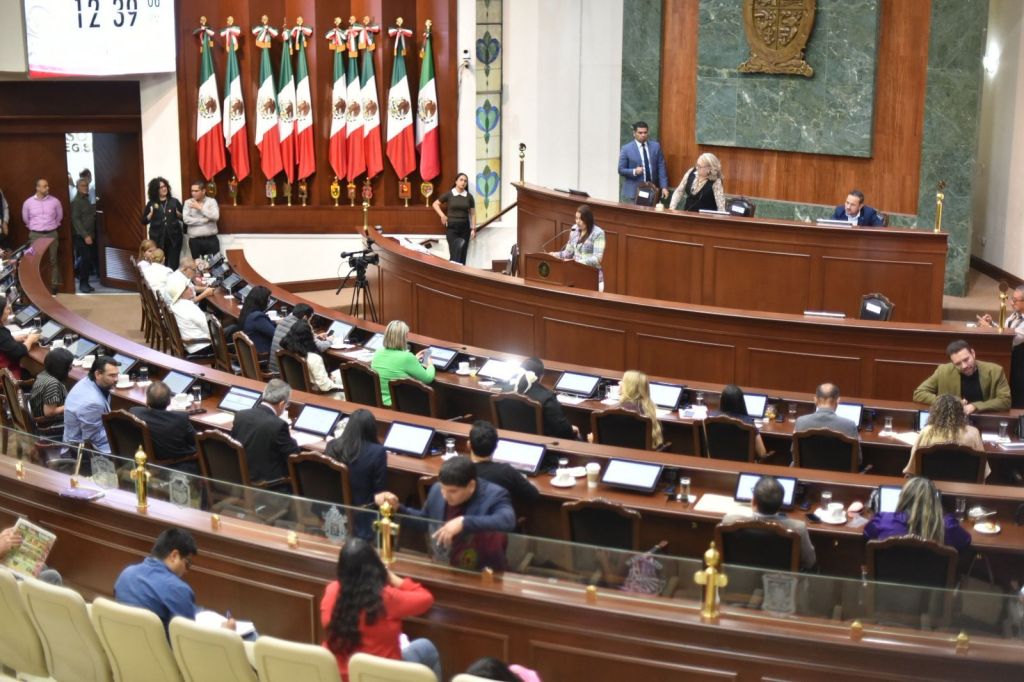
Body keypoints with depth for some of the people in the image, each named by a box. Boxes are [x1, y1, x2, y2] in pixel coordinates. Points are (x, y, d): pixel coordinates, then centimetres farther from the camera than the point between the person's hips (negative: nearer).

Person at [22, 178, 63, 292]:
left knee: (53, 260, 5)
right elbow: (25, 218, 12)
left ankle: (54, 285, 13)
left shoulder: (55, 201, -4)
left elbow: (59, 215, 14)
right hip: (36, 235, 0)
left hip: (52, 234, 1)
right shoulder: (28, 202, -5)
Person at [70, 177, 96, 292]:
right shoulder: (76, 201, -9)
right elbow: (76, 220, -16)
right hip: (81, 236, -8)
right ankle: (83, 284, -4)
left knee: (91, 258, 7)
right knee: (85, 259, -12)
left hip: (89, 235, 8)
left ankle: (85, 283, 18)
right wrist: (85, 235, -20)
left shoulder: (86, 199, 16)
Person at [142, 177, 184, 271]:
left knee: (173, 266, -2)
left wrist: (178, 214, -11)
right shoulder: (151, 204, 6)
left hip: (173, 238, 0)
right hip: (158, 239, 0)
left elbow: (184, 218, 9)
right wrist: (152, 213, -10)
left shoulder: (174, 202, 7)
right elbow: (144, 221, 6)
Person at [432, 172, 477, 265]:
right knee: (454, 253, -8)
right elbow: (435, 204, 9)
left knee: (463, 254, 4)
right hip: (451, 227, -2)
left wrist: (473, 229, 1)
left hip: (464, 227, 2)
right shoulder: (449, 194, 0)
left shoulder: (469, 196, 5)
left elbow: (472, 214, 7)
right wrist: (442, 215, -4)